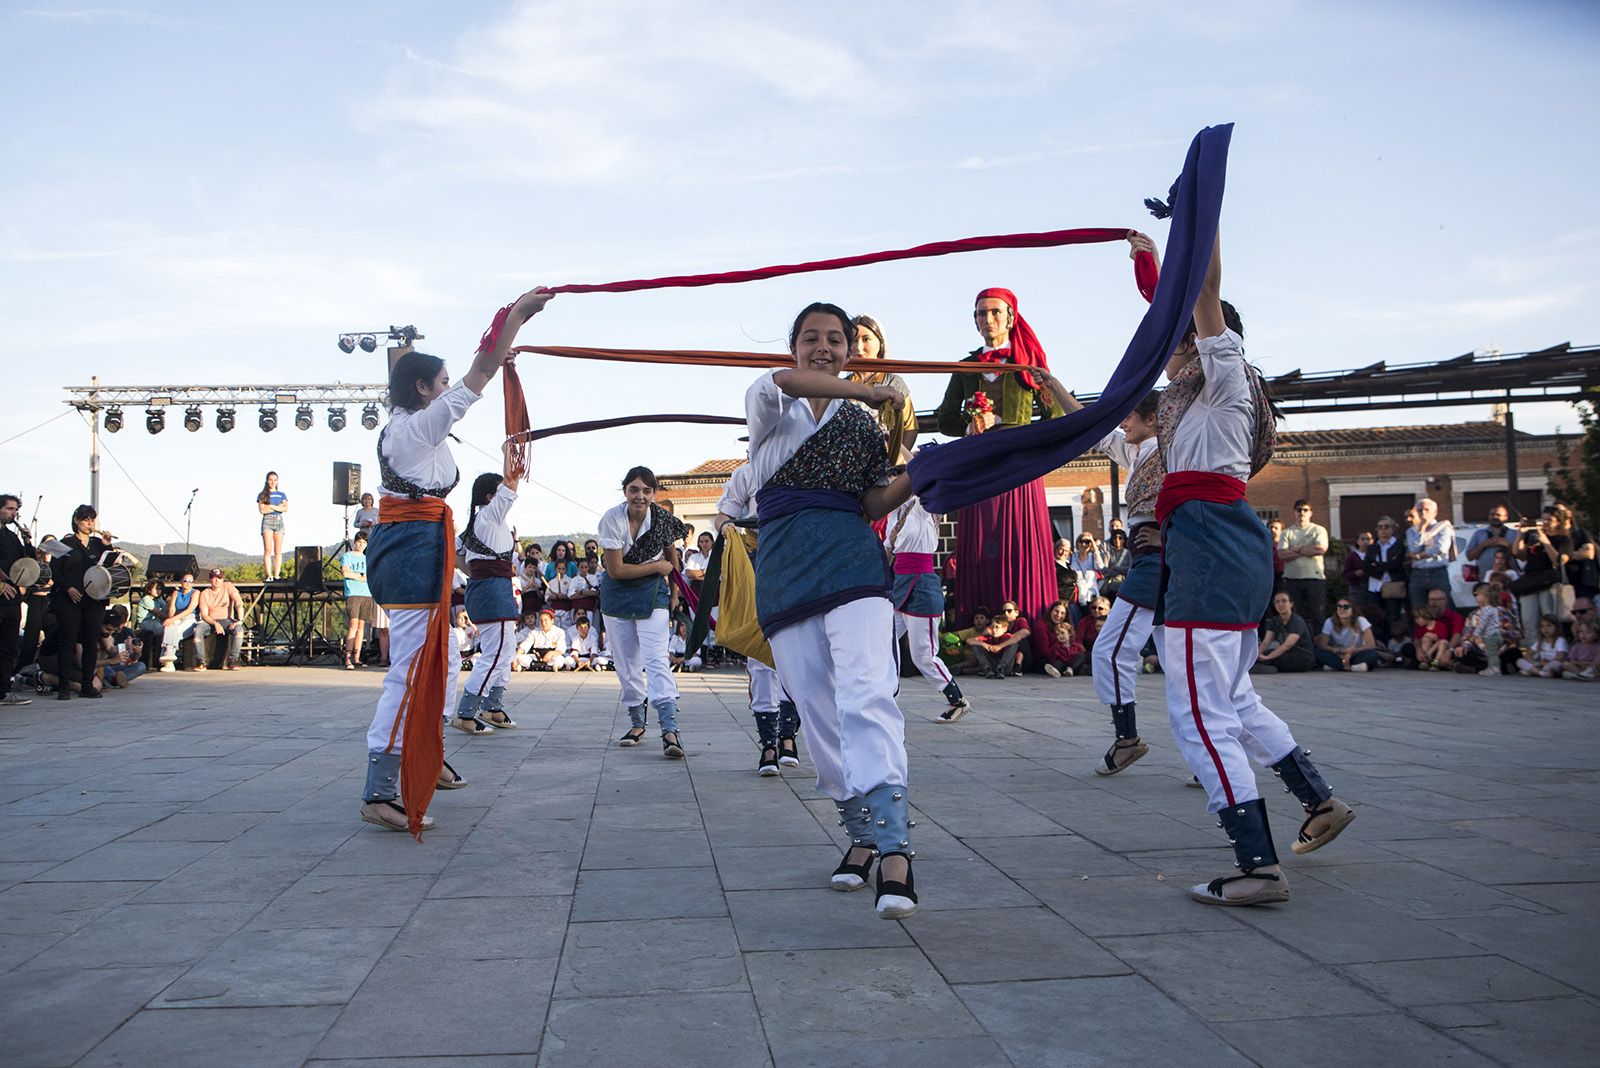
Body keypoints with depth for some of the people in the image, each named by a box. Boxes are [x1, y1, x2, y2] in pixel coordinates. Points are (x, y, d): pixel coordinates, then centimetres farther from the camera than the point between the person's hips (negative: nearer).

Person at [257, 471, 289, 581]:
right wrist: (278, 507, -3)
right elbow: (262, 510, -5)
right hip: (267, 521, -2)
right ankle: (268, 575, -13)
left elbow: (286, 508, 0)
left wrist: (271, 506, -6)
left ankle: (277, 575, -4)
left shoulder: (282, 495, 16)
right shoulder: (262, 495, 10)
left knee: (278, 551, -3)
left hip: (279, 521, 2)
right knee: (268, 550, -10)